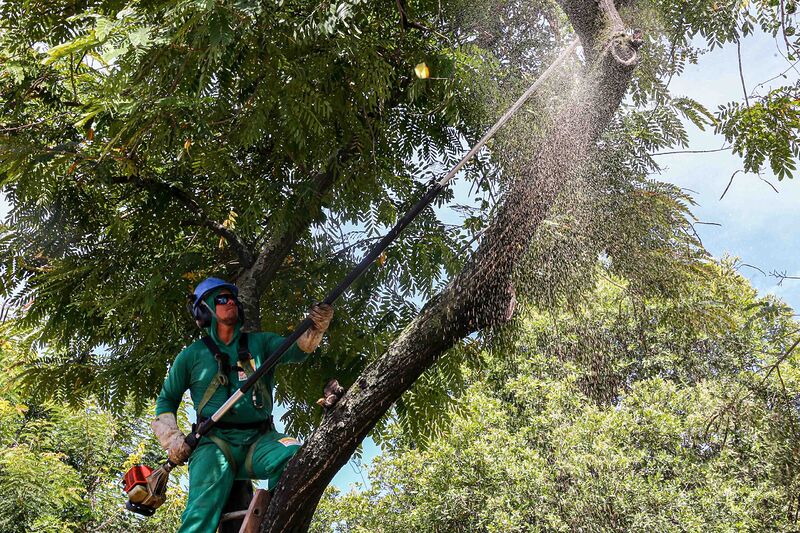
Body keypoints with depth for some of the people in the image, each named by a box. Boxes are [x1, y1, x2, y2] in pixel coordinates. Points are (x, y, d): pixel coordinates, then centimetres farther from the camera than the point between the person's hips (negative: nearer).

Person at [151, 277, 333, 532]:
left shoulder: (260, 343, 14)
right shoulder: (192, 355, 11)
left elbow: (294, 350, -5)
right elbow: (166, 399, 19)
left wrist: (315, 328, -26)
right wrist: (172, 439, 3)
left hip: (260, 440, 1)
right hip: (215, 442, -1)